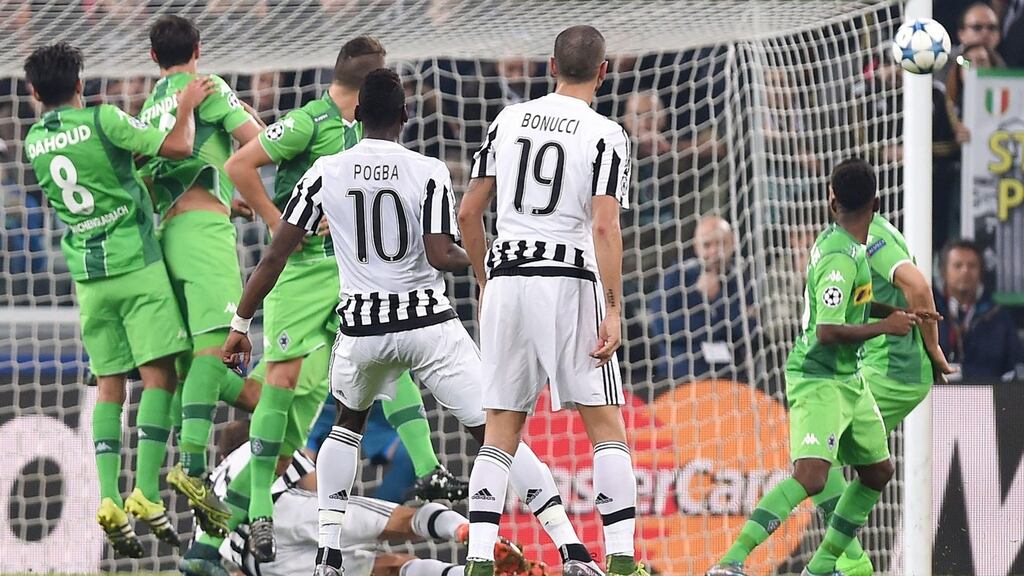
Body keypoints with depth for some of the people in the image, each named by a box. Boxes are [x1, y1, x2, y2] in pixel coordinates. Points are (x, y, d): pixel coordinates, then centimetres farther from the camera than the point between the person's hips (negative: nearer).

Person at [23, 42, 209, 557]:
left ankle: (109, 498, -6)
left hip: (87, 274, 5)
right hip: (135, 263, -5)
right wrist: (186, 107, 4)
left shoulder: (34, 142, 9)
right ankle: (145, 493, -15)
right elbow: (179, 147, -12)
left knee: (109, 384, 8)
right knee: (158, 374, -4)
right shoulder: (102, 120, -9)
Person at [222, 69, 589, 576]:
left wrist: (241, 324, 11)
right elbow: (440, 256, -15)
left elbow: (275, 254, 3)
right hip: (430, 324, -2)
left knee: (347, 425, 28)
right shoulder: (428, 173, -6)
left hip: (362, 328, 2)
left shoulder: (326, 173, 2)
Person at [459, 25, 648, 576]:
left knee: (501, 430, 7)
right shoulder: (605, 136, -4)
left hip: (506, 281, 4)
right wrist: (613, 310, -12)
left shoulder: (509, 120, 9)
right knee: (606, 424, 4)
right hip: (569, 283, -4)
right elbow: (604, 226, -14)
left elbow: (468, 212, 11)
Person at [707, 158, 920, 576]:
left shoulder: (834, 241, 7)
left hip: (848, 379, 10)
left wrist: (899, 311, 23)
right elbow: (828, 332, -30)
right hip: (818, 381, -10)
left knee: (877, 471, 18)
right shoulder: (840, 259, -23)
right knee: (811, 475, -25)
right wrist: (886, 326, -18)